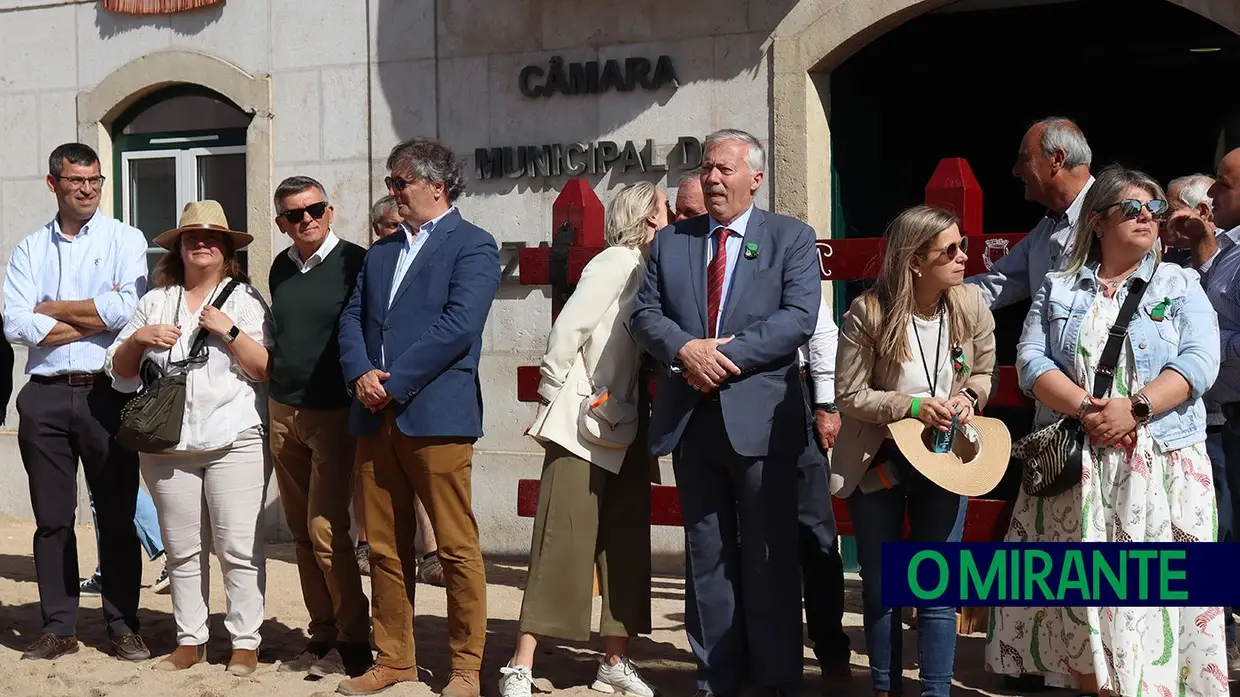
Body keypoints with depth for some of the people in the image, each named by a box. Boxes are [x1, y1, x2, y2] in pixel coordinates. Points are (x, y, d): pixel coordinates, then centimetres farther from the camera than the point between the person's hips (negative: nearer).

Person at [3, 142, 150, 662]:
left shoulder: (125, 239, 3)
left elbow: (129, 307, -14)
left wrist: (52, 309, -5)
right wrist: (93, 318, -9)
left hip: (107, 394, -2)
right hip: (45, 396, 3)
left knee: (117, 516, 4)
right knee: (52, 518, 7)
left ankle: (123, 625, 13)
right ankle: (59, 627, 16)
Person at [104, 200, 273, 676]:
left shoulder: (245, 299, 5)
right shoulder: (154, 301, 15)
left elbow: (265, 369, -3)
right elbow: (119, 370, 14)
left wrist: (230, 330, -14)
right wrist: (139, 338, -4)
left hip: (234, 443, -3)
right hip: (168, 444, 4)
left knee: (238, 547, -5)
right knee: (182, 549, 8)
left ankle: (245, 642, 3)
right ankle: (190, 640, 17)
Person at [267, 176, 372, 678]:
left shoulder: (355, 262, -7)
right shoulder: (280, 269, 11)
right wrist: (274, 398, 17)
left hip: (334, 414, -6)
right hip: (282, 413, 6)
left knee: (326, 530, -11)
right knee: (301, 533, 8)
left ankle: (354, 642, 1)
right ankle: (322, 636, 16)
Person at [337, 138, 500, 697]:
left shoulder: (473, 246, -1)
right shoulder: (381, 251, 21)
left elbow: (459, 325, -14)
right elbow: (352, 318, 15)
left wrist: (392, 381, -14)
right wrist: (360, 374, -5)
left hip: (437, 415, -7)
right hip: (376, 418, 7)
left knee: (457, 548, -2)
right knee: (385, 546, 11)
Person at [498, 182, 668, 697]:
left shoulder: (650, 269, 13)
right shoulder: (617, 262, -11)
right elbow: (566, 331, -16)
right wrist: (552, 402, -11)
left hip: (626, 431, 8)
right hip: (583, 427, -8)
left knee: (625, 546, 10)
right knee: (562, 544, -7)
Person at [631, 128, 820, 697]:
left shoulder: (791, 238, 3)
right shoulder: (670, 241, 13)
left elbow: (799, 317, -9)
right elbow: (645, 314, 6)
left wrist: (727, 356, -17)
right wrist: (685, 348, -14)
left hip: (760, 418, -3)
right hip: (690, 417, 4)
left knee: (770, 557, 3)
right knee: (707, 555, 10)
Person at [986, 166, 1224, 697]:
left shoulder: (1181, 285, 9)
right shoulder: (1058, 290, 11)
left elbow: (1198, 362, -5)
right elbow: (1031, 361, 0)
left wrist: (1136, 408, -19)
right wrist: (1084, 409, -16)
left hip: (1161, 466, -1)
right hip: (1074, 465, 1)